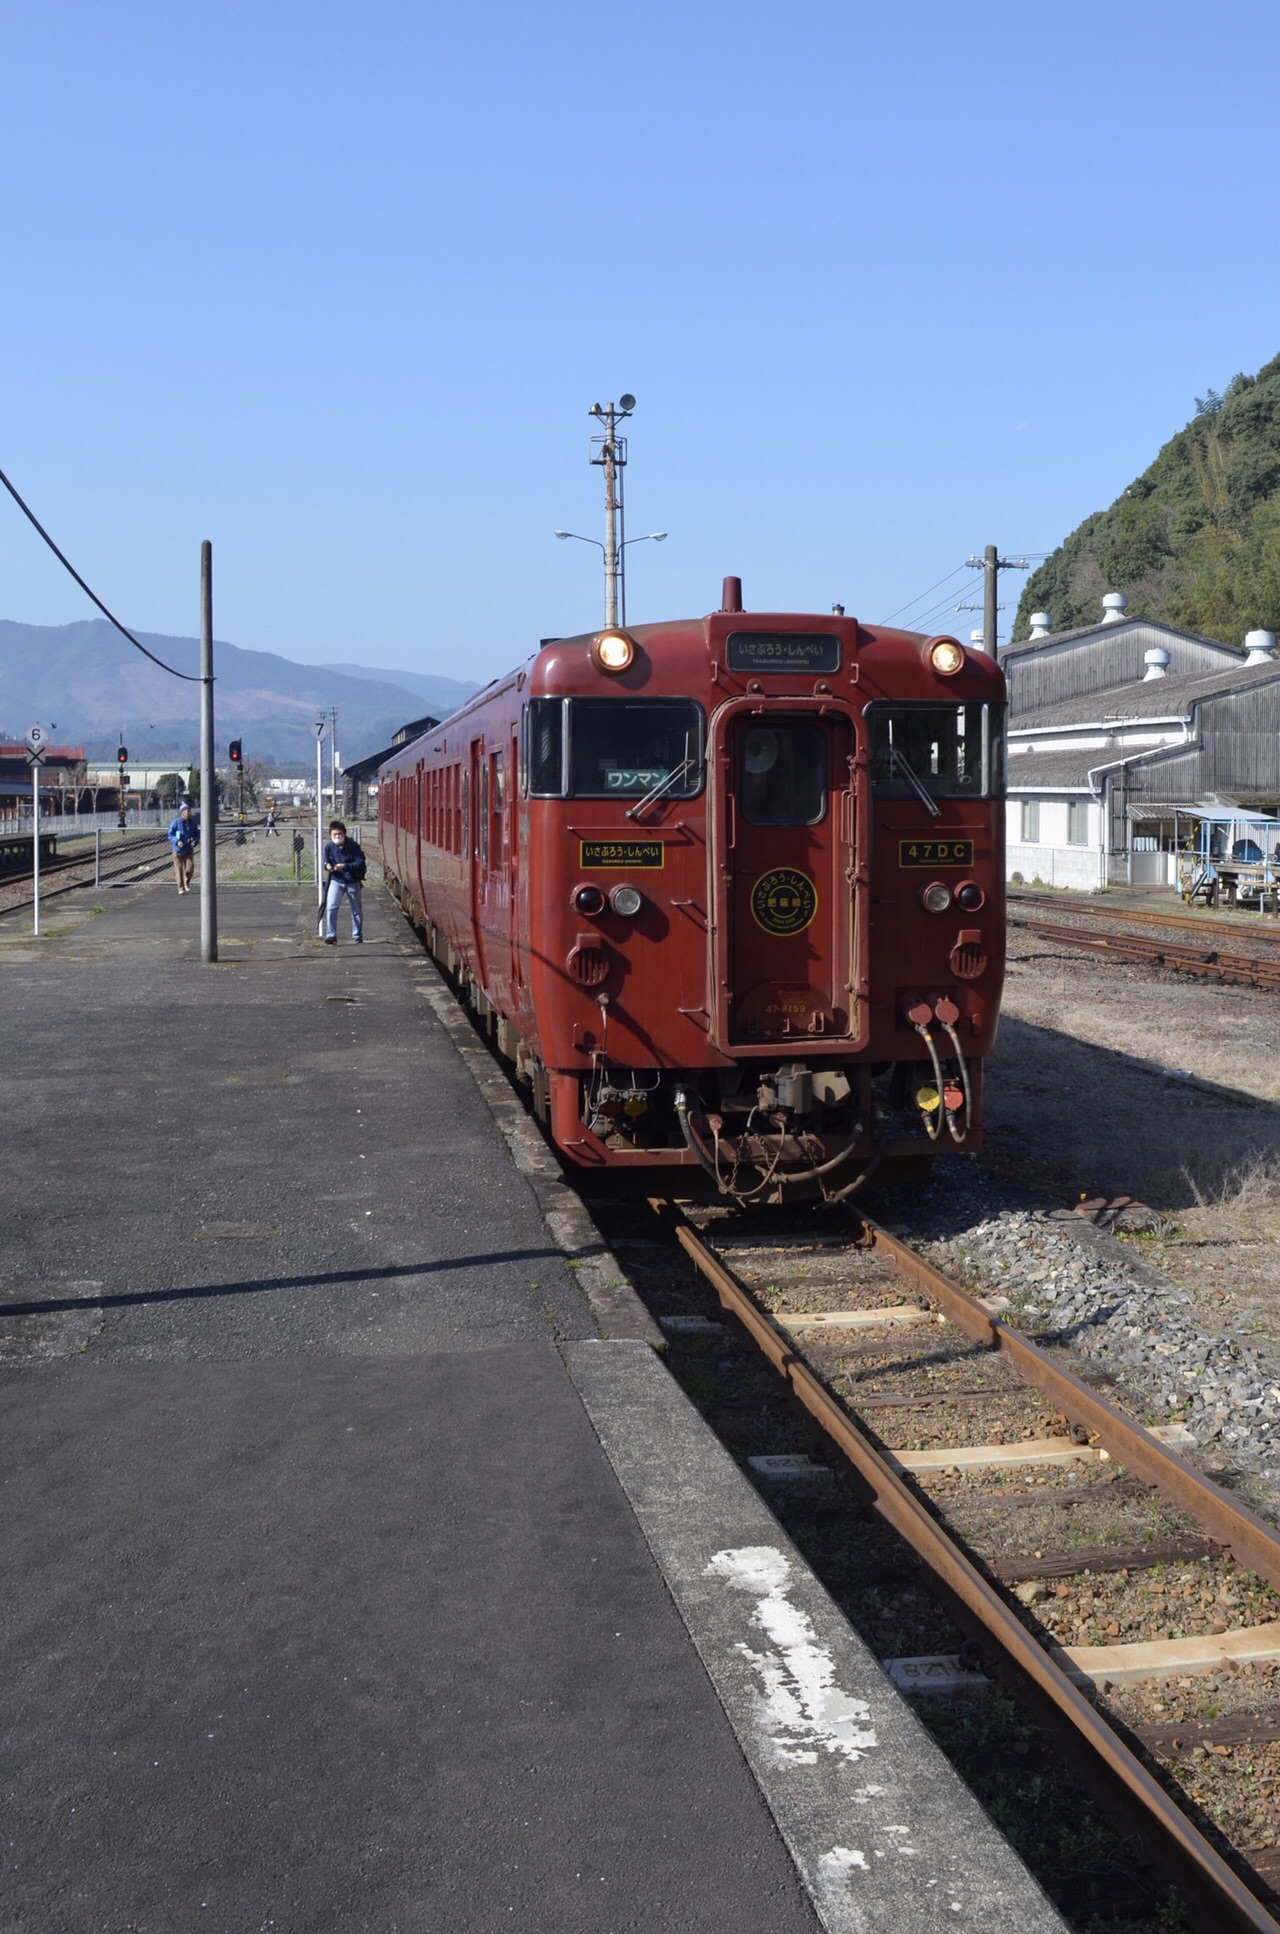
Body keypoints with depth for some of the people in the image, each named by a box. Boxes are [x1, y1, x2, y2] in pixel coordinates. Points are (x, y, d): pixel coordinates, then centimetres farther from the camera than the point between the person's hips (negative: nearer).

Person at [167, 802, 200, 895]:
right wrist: (177, 842, -24)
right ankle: (180, 888, 10)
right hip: (178, 850, -3)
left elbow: (197, 834, 12)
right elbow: (170, 835, -7)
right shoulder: (176, 823, -9)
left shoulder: (193, 823, 3)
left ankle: (186, 884, 20)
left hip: (189, 850, 3)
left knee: (189, 868, -6)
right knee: (179, 869, 0)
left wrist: (195, 841, -10)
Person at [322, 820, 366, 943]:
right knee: (331, 907, -14)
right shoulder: (329, 846, -9)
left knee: (356, 910, 11)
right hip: (336, 880, 1)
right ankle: (331, 936, -10)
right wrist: (327, 866, -20)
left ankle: (358, 937, 25)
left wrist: (345, 866, -29)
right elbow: (326, 861, 5)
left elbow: (360, 862, -17)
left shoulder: (353, 845, -16)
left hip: (352, 881, -1)